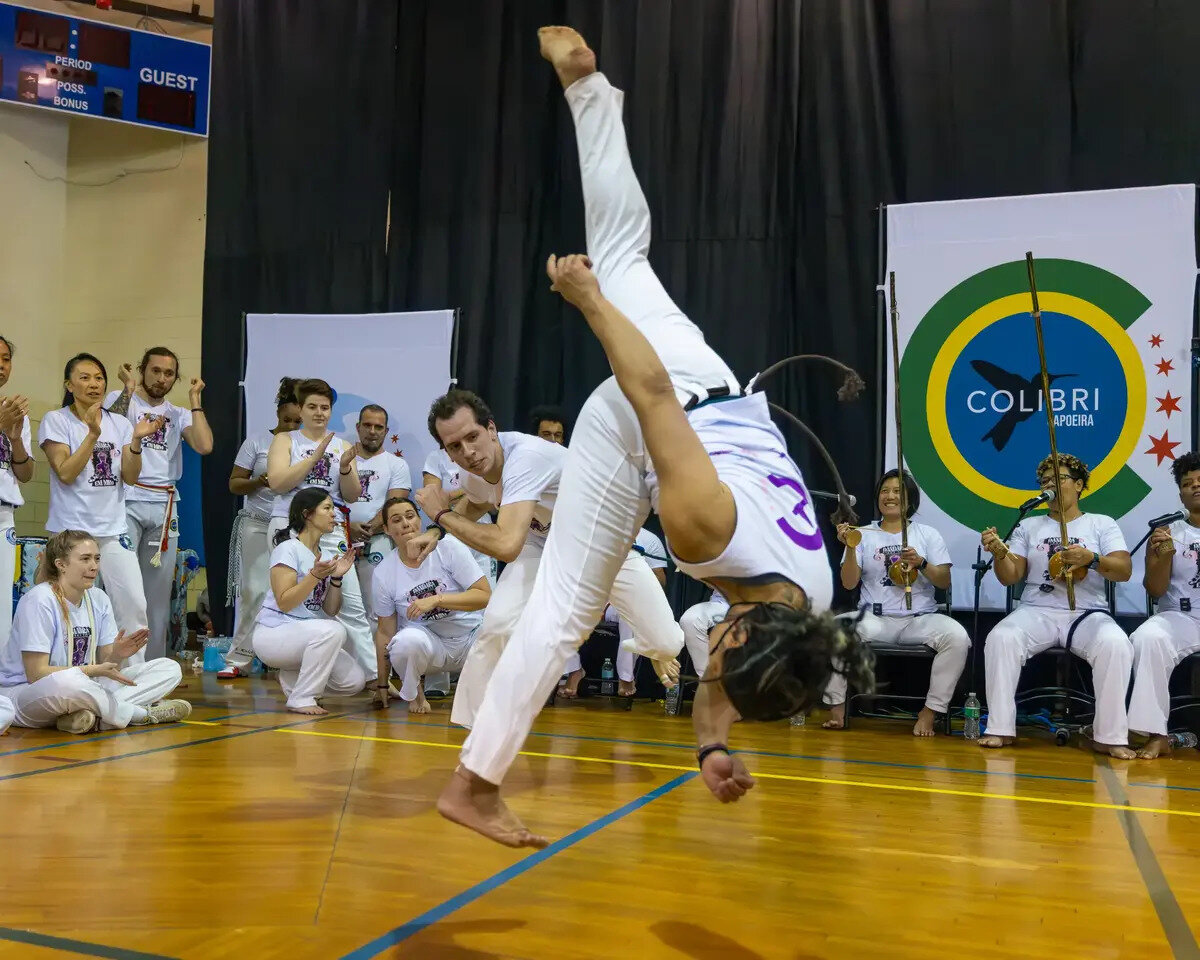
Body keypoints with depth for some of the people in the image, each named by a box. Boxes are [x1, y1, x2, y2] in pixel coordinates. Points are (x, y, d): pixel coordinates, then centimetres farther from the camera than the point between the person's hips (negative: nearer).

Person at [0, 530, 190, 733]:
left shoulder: (99, 600, 5)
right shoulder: (39, 600, -15)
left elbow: (105, 665, 3)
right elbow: (36, 673, -20)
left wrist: (116, 655, -21)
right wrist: (95, 670, -26)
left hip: (80, 690, 7)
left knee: (170, 669, -5)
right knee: (67, 682, -44)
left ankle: (91, 716, -25)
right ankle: (144, 714, -19)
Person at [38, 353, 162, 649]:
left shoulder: (120, 424, 9)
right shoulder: (55, 421, -1)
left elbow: (130, 478, 2)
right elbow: (65, 474, -12)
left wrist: (136, 440, -13)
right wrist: (92, 434, -20)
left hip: (113, 529, 4)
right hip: (71, 530, -3)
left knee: (134, 605, -1)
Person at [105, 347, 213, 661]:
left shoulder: (179, 414, 16)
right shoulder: (120, 399, 5)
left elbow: (204, 446, -2)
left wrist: (194, 399, 2)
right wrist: (129, 388, -14)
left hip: (165, 506, 5)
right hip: (126, 502, -4)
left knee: (158, 588, 8)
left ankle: (153, 663, 15)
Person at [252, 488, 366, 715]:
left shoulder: (326, 554, 11)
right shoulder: (288, 549, -10)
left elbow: (330, 610, 8)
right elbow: (284, 603, -19)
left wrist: (336, 578, -7)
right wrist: (315, 575, -28)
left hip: (308, 639, 7)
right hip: (272, 635, -7)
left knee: (355, 680, -10)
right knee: (332, 630, -34)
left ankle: (292, 679, 14)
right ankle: (301, 699, -19)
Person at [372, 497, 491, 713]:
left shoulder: (447, 546, -11)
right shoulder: (383, 573, -5)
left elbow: (485, 596, -16)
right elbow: (385, 631, 2)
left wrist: (436, 600, -27)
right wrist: (382, 684, 2)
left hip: (470, 635, 1)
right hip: (426, 638, -1)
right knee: (408, 640, -37)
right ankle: (412, 692, -2)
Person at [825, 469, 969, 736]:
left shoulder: (928, 534, 11)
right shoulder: (863, 534, 10)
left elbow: (945, 582, 5)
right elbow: (849, 583, 2)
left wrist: (921, 563, -13)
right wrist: (850, 547, -13)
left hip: (921, 619, 1)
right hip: (874, 618, 0)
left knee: (957, 636, -30)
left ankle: (931, 710, -14)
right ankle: (837, 705, -12)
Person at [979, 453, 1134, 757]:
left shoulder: (1103, 524, 11)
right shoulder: (1028, 526, 15)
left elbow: (1124, 571, -2)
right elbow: (1010, 577, 6)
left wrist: (1091, 558, -22)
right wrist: (999, 553, -16)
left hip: (1087, 614, -1)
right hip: (1036, 612, 1)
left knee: (1116, 645, -32)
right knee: (1000, 638, -30)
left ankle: (1110, 736, -21)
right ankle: (1000, 729, -23)